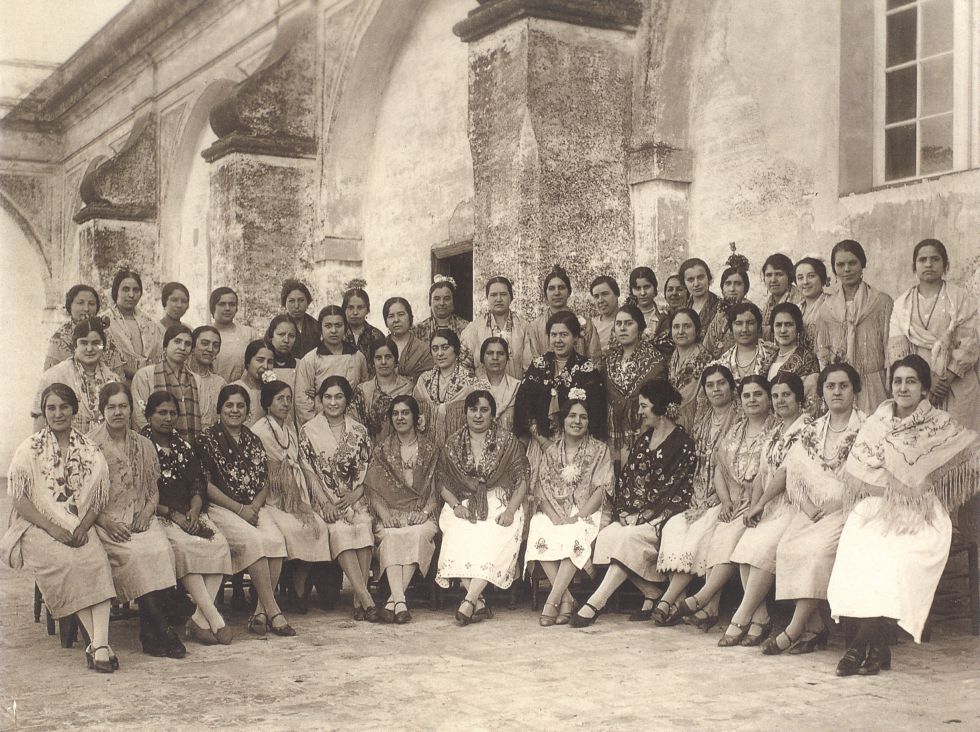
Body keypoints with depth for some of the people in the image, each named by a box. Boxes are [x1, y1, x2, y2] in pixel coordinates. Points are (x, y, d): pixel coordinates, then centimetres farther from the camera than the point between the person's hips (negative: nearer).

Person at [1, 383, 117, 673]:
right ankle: (97, 642, -29)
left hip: (80, 528, 2)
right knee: (66, 563, -32)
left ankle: (100, 644, -38)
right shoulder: (30, 450, 4)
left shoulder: (89, 450, 12)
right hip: (38, 528, -2)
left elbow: (99, 497, 10)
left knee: (98, 562, -29)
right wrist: (52, 528, -14)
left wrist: (83, 527, -9)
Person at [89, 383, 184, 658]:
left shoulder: (143, 445, 15)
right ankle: (163, 631, -27)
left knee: (162, 551, -29)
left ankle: (151, 635, -27)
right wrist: (106, 522, -15)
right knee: (135, 553, -32)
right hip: (104, 522, -3)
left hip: (140, 520, 3)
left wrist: (146, 513, -3)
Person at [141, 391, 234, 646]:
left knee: (220, 543, -24)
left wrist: (194, 511, -6)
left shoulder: (183, 446, 20)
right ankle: (215, 620, -34)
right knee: (183, 545, -34)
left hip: (189, 513, 5)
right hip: (156, 516, -5)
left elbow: (199, 484, 15)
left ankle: (199, 620, -27)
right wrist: (172, 514, -14)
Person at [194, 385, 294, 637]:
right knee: (254, 540, -31)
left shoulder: (253, 441, 19)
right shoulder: (207, 440, 3)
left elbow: (265, 483, 15)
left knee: (276, 539, -26)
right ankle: (272, 611, -28)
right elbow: (205, 485, -5)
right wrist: (239, 509, -12)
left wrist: (254, 507, -6)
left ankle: (261, 611, -23)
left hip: (254, 507, 4)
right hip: (220, 509, -4)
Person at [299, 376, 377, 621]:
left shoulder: (359, 431, 13)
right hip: (324, 500, -2)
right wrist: (325, 502, -11)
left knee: (363, 527, -31)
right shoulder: (308, 432, 7)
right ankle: (365, 598, -38)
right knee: (339, 530, -32)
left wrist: (356, 494, -9)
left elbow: (368, 468, 9)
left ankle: (358, 601, -29)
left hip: (354, 498, 2)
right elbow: (308, 472, 1)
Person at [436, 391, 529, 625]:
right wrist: (455, 505, -7)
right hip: (464, 506, 1)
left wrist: (510, 510, -11)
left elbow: (521, 481, 4)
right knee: (459, 539, -31)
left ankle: (469, 600, -35)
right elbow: (442, 481, 11)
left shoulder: (507, 443, 7)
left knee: (494, 542, -33)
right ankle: (479, 602, -31)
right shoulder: (452, 444, 12)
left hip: (499, 505, -1)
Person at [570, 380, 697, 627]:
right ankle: (652, 594, -10)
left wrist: (643, 516, -15)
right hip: (634, 515, 7)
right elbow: (625, 479, 16)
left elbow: (679, 493, -11)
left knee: (630, 538, -32)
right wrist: (623, 511, -1)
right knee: (606, 536, -21)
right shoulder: (643, 440, 17)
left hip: (662, 515, -7)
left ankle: (595, 604, -34)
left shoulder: (682, 444, -6)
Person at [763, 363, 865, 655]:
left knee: (818, 548, -31)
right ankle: (814, 628, -19)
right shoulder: (813, 432, 18)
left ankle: (794, 630, -26)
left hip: (848, 511, -5)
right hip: (813, 511, 5)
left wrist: (831, 505, -15)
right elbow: (788, 470, 16)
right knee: (786, 546, -23)